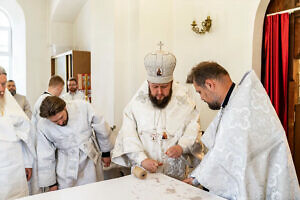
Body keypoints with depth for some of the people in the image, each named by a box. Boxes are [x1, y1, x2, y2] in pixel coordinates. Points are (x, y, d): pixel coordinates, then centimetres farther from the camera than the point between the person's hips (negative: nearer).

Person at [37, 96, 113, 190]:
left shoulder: (83, 106, -18)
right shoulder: (43, 126, -16)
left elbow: (101, 128, -4)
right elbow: (45, 157, -6)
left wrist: (106, 152, 7)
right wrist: (51, 183, 0)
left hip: (90, 161, 1)